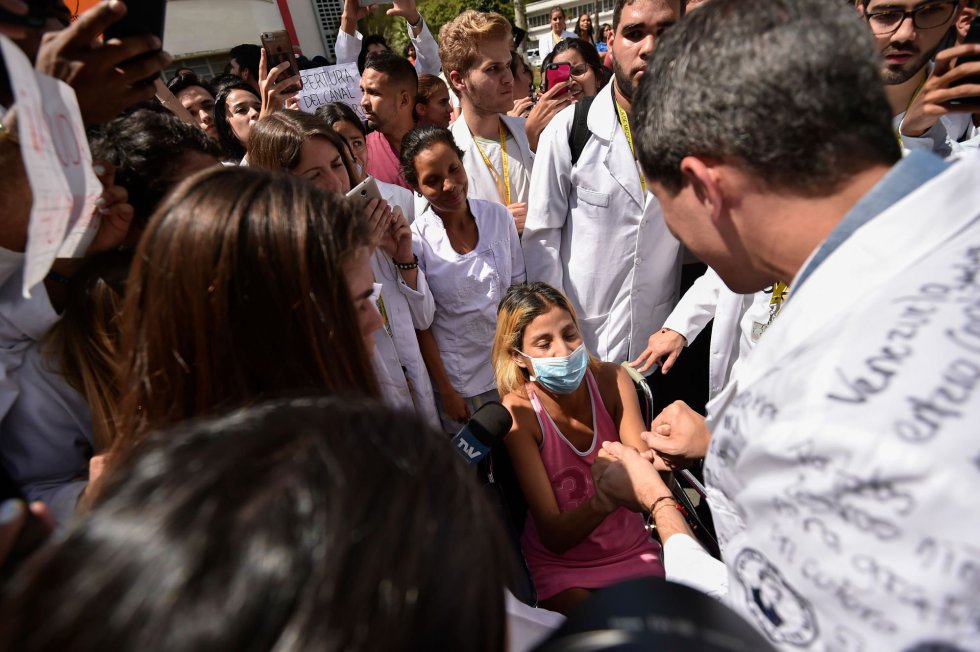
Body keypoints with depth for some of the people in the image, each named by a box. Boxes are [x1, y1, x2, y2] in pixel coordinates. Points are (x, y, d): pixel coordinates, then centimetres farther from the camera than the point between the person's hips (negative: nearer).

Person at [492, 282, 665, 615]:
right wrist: (601, 501, -41)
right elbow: (553, 537, -22)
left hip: (631, 550, 3)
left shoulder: (611, 379, -12)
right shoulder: (518, 413, -20)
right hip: (561, 564, -2)